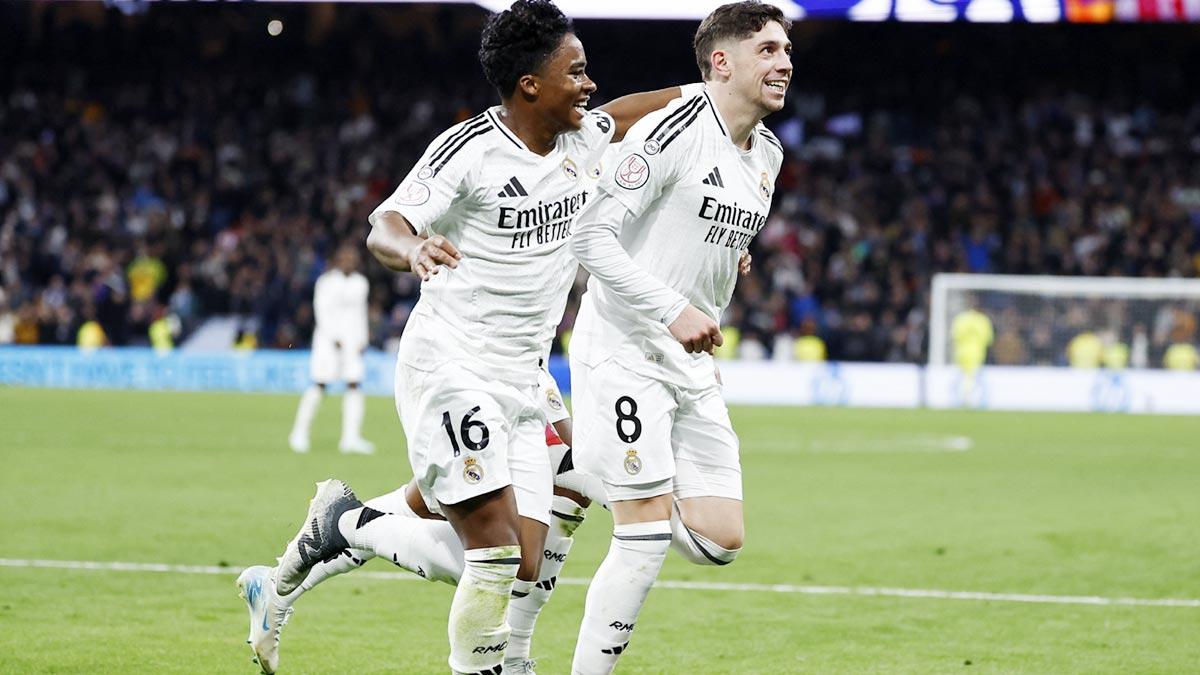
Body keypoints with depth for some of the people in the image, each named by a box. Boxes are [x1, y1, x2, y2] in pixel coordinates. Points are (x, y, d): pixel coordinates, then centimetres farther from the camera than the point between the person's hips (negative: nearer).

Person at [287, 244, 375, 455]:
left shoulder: (361, 283, 13)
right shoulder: (326, 282, -4)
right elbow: (322, 312, -8)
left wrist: (362, 340, 11)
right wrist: (334, 338, -15)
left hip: (352, 339, 5)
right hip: (328, 337, -5)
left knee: (354, 385, -6)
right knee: (319, 385, -8)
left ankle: (351, 437, -9)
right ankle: (299, 433, 2)